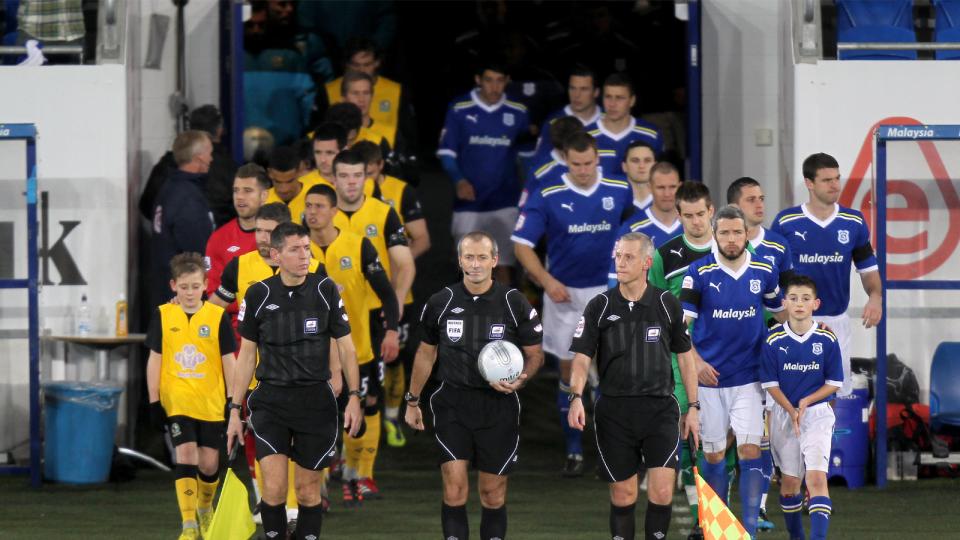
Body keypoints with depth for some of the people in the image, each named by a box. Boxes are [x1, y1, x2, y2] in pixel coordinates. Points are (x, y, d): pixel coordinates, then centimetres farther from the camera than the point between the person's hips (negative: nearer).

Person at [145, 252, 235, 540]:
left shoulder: (218, 317, -2)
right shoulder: (162, 315, 0)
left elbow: (228, 361, 2)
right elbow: (154, 360, 3)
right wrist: (154, 401, 1)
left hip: (211, 404, 1)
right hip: (176, 403, -1)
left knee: (209, 463, 6)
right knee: (186, 457, -11)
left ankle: (205, 508, 35)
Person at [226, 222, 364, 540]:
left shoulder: (325, 290, 0)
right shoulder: (258, 295, 0)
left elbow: (345, 346, 6)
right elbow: (247, 355, 8)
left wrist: (354, 397, -4)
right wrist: (234, 410, 6)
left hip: (316, 402, 1)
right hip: (270, 402, -1)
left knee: (308, 491, 6)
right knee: (274, 489, -14)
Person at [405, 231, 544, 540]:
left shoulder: (515, 304, -3)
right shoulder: (441, 303, 1)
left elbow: (535, 354, 4)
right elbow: (426, 353, 15)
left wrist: (520, 380, -16)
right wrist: (412, 401, 18)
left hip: (498, 407, 0)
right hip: (452, 403, 0)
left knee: (493, 494, 6)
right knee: (454, 488, -10)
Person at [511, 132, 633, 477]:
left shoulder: (620, 192, -1)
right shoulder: (548, 197, -5)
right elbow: (522, 243, -5)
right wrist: (546, 280, -15)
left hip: (608, 292, 0)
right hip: (565, 294, 0)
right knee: (569, 371, 7)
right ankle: (573, 451, 16)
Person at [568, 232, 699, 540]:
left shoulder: (667, 304, 4)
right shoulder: (599, 307, 1)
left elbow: (685, 357, 11)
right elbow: (582, 358, -2)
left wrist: (693, 408, 8)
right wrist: (576, 397, -20)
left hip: (659, 408, 0)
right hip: (614, 410, 0)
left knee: (662, 491, -12)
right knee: (623, 494, 5)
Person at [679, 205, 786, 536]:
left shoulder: (764, 272, 1)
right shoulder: (700, 273, -6)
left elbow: (780, 311, 18)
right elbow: (680, 322, -6)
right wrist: (695, 361, -17)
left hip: (749, 377, 1)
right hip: (709, 376, -1)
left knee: (750, 450, -9)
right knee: (713, 455, 7)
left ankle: (750, 529, -6)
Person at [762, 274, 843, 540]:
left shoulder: (827, 339, -5)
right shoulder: (774, 340, -4)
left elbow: (834, 383, 0)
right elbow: (770, 383, -1)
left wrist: (806, 402, -13)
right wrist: (791, 411, -14)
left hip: (817, 412, -2)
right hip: (783, 414, 2)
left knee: (817, 478, -16)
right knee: (789, 481, 10)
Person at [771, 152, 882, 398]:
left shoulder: (853, 223, 1)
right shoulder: (786, 222, -5)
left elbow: (867, 268, 8)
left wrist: (875, 296, -12)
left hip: (836, 321, 2)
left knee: (837, 391, 7)